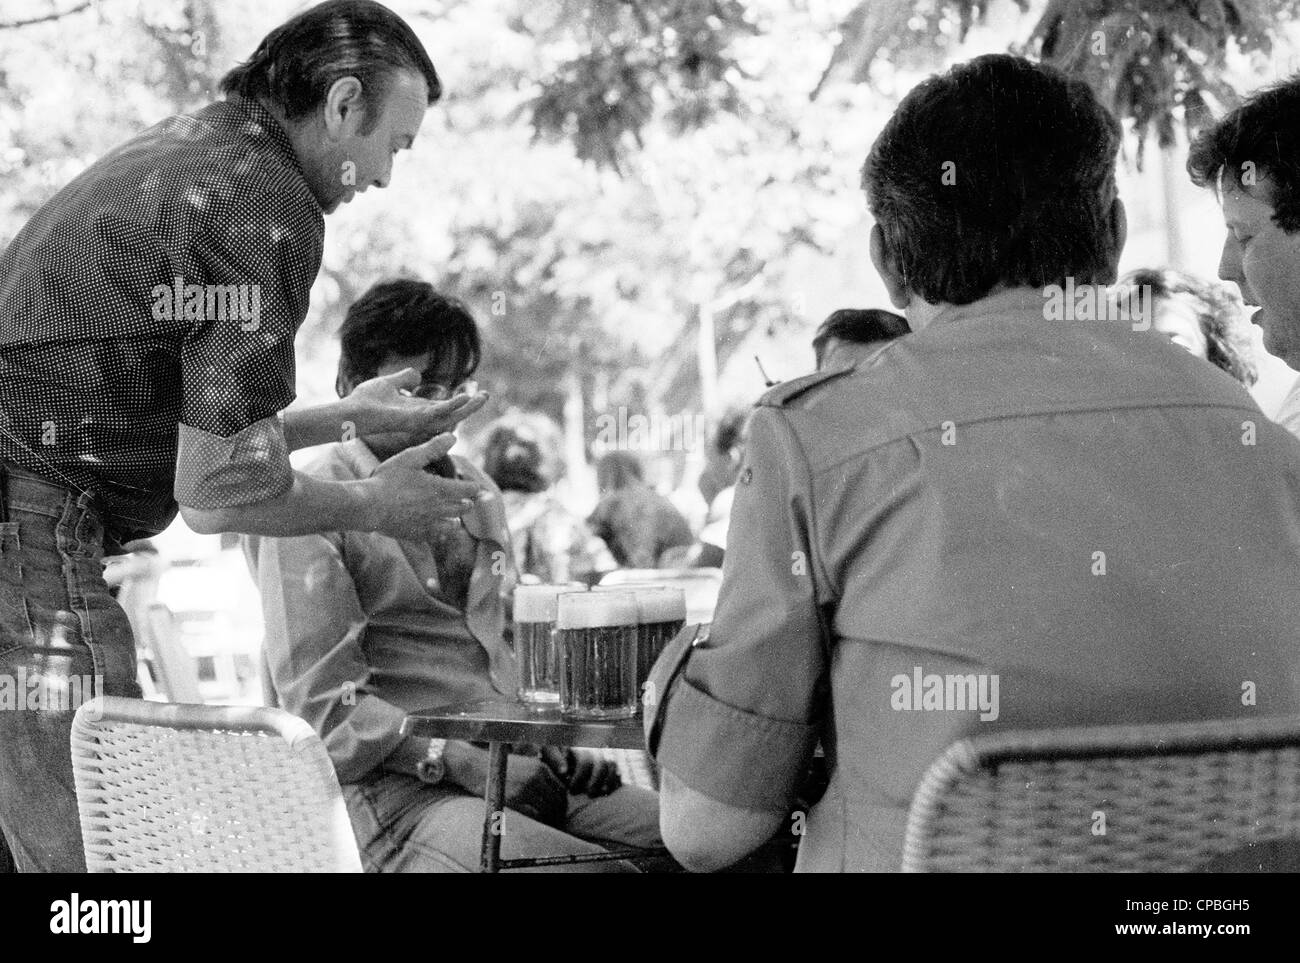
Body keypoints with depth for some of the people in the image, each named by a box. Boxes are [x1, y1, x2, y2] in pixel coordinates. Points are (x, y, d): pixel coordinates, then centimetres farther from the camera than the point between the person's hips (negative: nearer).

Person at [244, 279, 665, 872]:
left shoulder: (474, 491, 20)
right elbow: (323, 706, -10)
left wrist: (554, 739, 9)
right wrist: (461, 762, -18)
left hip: (511, 767, 7)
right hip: (395, 790, -7)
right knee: (599, 868, -32)